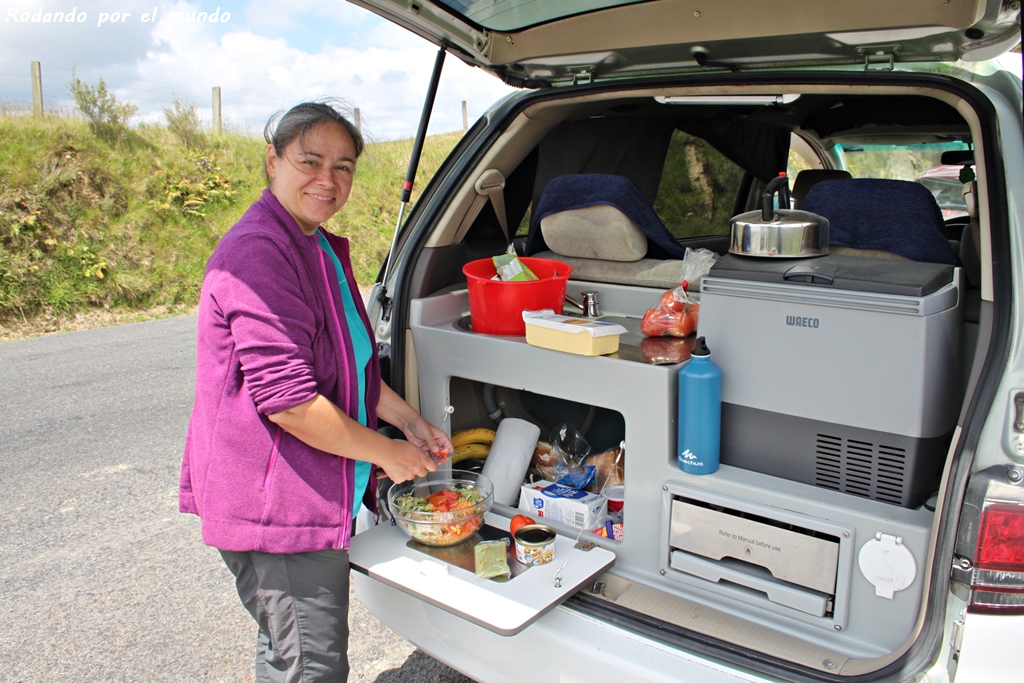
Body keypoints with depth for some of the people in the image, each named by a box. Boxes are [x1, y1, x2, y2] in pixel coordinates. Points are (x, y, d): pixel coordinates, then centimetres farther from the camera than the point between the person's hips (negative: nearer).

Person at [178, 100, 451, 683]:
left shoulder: (321, 247, 13)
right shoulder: (259, 252, -21)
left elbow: (352, 365, 21)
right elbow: (288, 399, -27)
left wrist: (409, 420, 9)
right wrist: (386, 452, -16)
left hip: (302, 495, 10)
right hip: (274, 503, -10)